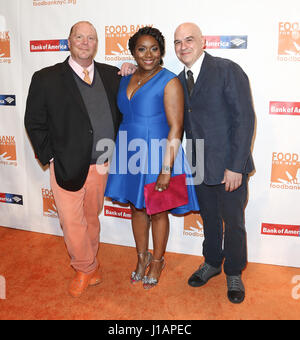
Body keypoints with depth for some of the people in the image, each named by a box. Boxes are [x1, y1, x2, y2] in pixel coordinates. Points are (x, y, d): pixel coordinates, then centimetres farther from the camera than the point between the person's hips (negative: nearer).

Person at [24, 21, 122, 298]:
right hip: (67, 167, -2)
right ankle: (86, 268, 29)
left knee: (92, 219, 17)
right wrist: (51, 158, -6)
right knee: (72, 223, 5)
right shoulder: (46, 79, -3)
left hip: (101, 166, 3)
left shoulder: (111, 75, 6)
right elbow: (34, 123, -2)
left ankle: (88, 265, 38)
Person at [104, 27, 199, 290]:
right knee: (137, 208, 16)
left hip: (156, 156, -6)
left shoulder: (169, 82, -12)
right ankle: (142, 258, 37)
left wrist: (166, 169, -22)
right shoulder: (126, 80, 8)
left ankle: (157, 261, 32)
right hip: (130, 155, 6)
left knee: (157, 212, 10)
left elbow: (176, 128, -17)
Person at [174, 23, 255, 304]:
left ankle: (234, 273, 32)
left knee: (233, 222, 10)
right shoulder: (179, 80, 9)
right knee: (209, 218, 20)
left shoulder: (228, 70, -11)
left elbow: (244, 119, -15)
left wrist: (235, 167, -19)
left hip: (229, 166, -5)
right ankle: (212, 263, 41)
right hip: (200, 167, 5)